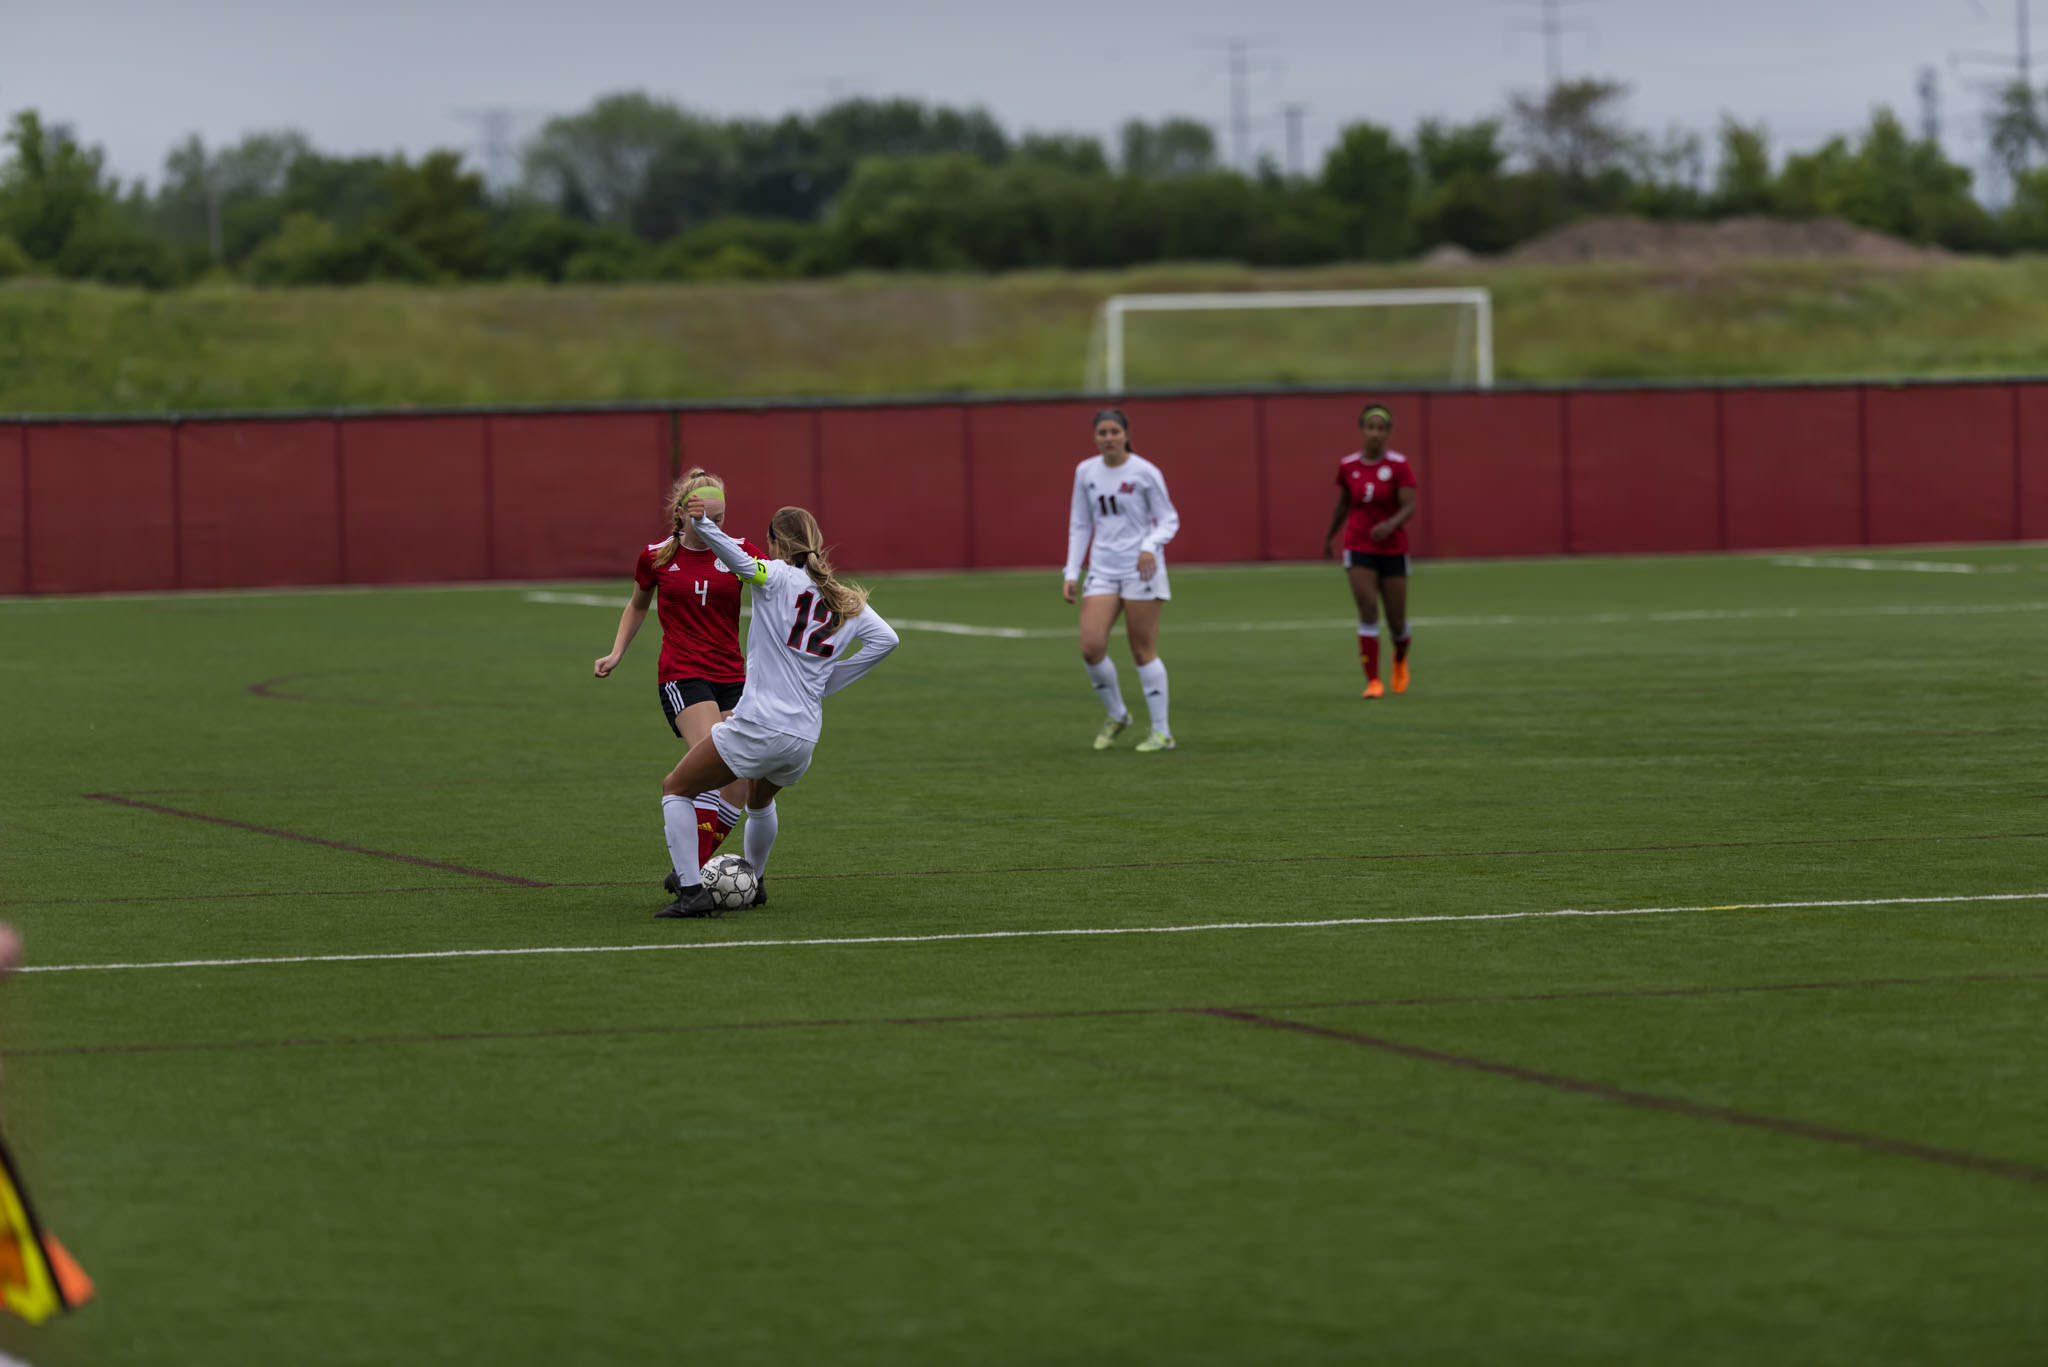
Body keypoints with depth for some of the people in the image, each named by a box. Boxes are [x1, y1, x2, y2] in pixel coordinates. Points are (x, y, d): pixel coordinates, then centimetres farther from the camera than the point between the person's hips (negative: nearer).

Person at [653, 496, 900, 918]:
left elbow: (739, 560, -25)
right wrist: (828, 682, 9)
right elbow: (885, 638, 5)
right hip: (805, 737, 6)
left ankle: (691, 891, -3)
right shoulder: (846, 600, 11)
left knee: (675, 789, 10)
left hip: (757, 727, -6)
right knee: (761, 799, 38)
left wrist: (704, 523, -44)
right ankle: (754, 884, 51)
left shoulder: (779, 578, -5)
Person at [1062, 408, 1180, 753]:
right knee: (1091, 648, -9)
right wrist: (1071, 573, 6)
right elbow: (1080, 526, 13)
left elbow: (1169, 520, -2)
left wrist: (1150, 546, -21)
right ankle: (1116, 716, 15)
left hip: (1141, 569, -4)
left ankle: (1161, 731, 7)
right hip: (1102, 570, 4)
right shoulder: (1085, 472, 6)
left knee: (1143, 651, -3)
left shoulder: (1145, 472, -6)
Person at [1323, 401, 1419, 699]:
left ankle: (1400, 659, 40)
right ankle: (1373, 681, -13)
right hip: (1358, 549, 1)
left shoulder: (1399, 466, -8)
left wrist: (1391, 525, -36)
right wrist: (1330, 536, 27)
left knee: (1396, 620, 5)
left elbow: (1409, 507, -16)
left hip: (1392, 548, -1)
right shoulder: (1348, 466, 1)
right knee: (1368, 608, -17)